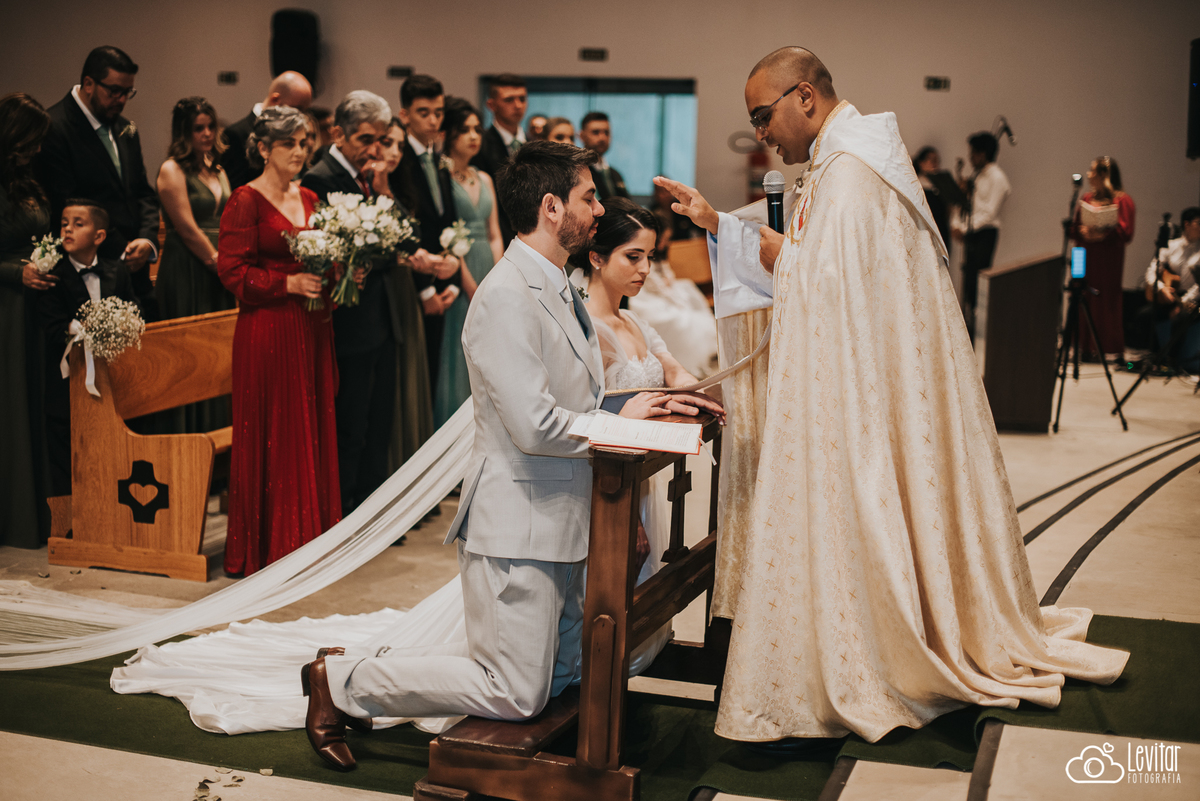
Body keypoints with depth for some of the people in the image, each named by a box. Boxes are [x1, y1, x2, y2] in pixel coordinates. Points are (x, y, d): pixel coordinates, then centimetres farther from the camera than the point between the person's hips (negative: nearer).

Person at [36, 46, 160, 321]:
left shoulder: (125, 130, 16)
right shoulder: (55, 128, -10)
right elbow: (63, 211, -14)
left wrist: (147, 239, -2)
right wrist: (119, 254, -12)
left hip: (136, 273, 7)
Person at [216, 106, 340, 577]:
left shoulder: (310, 199, 14)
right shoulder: (245, 201, -6)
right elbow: (231, 271, -12)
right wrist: (289, 283, -19)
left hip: (312, 329, 7)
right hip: (267, 331, -7)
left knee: (314, 431, 8)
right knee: (271, 436, -2)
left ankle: (310, 537, 18)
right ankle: (265, 549, 6)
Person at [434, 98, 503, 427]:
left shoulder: (484, 180, 16)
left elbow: (495, 236, 14)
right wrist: (475, 292, -12)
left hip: (489, 274, 7)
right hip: (457, 278, -7)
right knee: (459, 366, -4)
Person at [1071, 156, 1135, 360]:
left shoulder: (1122, 200, -3)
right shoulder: (1087, 198, 14)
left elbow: (1126, 233, -8)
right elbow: (1074, 228, 14)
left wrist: (1103, 232, -20)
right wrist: (1083, 231, -7)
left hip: (1108, 259, -5)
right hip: (1086, 257, 5)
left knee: (1107, 301, -5)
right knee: (1085, 301, 1)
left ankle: (1113, 348, 3)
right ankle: (1088, 347, 7)